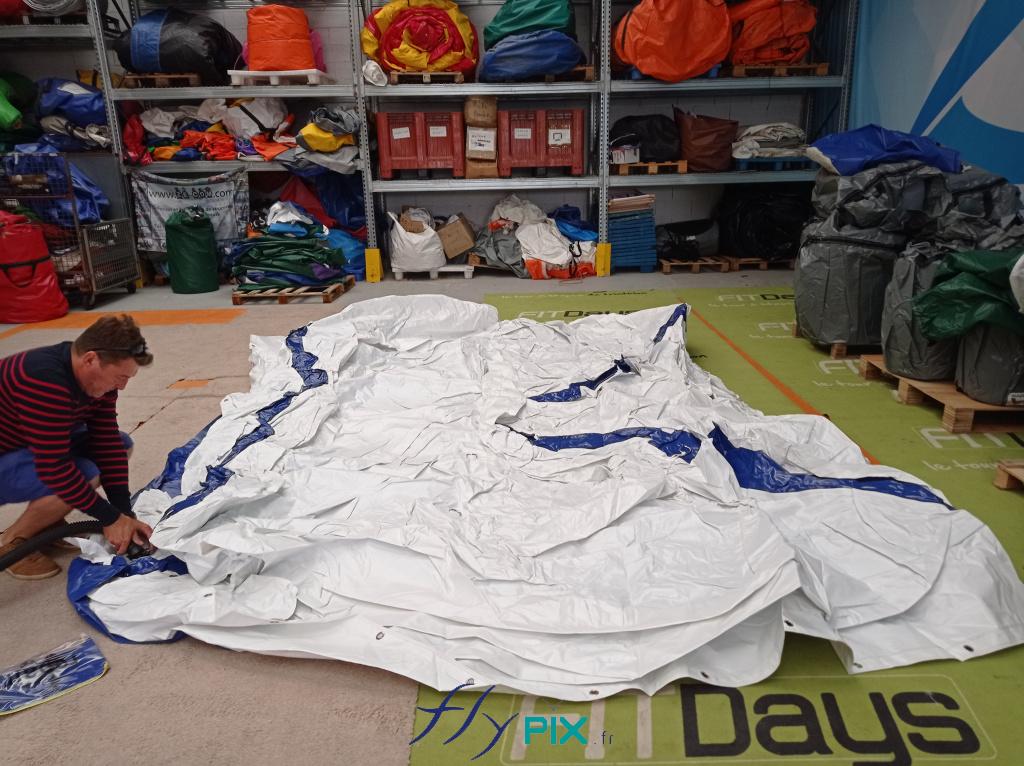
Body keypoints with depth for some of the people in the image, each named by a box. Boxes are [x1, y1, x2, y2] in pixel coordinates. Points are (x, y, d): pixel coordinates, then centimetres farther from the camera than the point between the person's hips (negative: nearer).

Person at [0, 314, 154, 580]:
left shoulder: (95, 376, -8)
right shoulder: (45, 381, -36)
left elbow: (107, 444, -8)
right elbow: (55, 468, -35)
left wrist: (125, 515, -13)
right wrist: (111, 518, -25)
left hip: (34, 448, 9)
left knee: (121, 444, 2)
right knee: (85, 475, -29)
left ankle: (47, 523, 10)